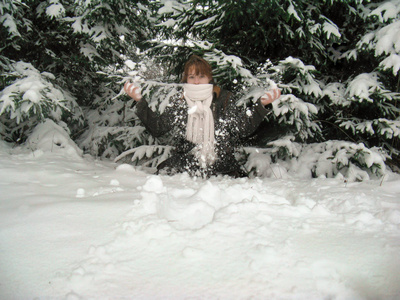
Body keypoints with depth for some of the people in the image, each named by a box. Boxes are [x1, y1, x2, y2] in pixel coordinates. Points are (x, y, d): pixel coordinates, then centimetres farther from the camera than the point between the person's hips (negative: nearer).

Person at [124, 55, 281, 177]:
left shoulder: (224, 99, 4)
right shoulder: (178, 101, 7)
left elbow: (244, 128, 4)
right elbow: (157, 128, 4)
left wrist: (261, 104, -5)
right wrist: (140, 101, 0)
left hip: (222, 167, 0)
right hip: (183, 165, 1)